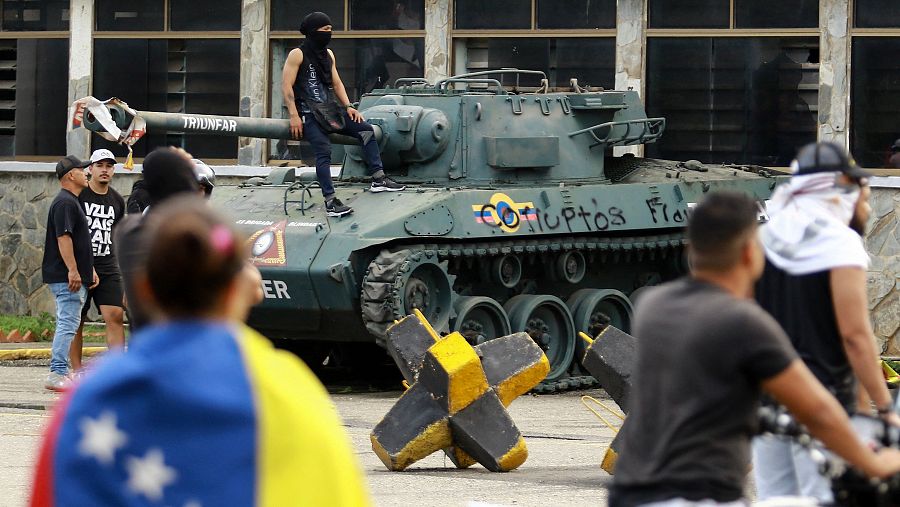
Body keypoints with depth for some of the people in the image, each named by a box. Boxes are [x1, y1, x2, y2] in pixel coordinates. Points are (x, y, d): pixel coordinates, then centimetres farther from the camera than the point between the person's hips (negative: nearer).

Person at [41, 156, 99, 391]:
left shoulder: (72, 202, 20)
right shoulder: (65, 203, -14)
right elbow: (63, 238, -23)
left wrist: (90, 270, 26)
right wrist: (73, 270, -26)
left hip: (73, 276, 11)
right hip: (65, 276, -11)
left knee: (66, 325, 13)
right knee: (68, 324, -13)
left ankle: (60, 373, 17)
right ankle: (57, 374, -15)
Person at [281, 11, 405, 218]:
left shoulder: (328, 54, 16)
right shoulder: (298, 55, -5)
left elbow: (336, 83, 22)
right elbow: (287, 86, -10)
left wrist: (348, 107, 8)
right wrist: (294, 116, -18)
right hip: (309, 114, -7)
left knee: (366, 129, -3)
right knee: (324, 150, -25)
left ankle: (378, 180, -1)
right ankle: (330, 202, -28)